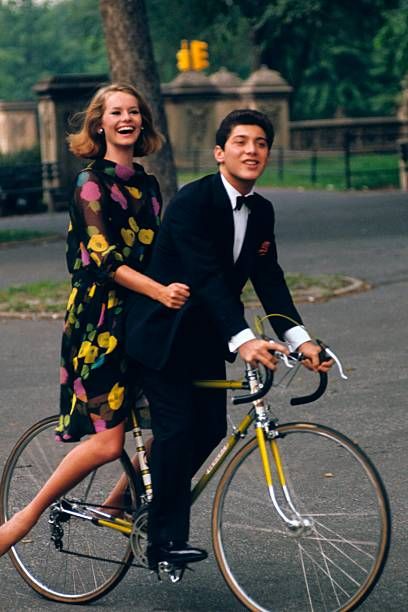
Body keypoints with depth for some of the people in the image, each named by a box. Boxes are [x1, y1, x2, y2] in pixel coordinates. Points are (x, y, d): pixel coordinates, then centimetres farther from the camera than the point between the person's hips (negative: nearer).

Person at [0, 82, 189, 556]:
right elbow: (105, 258, -19)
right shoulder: (92, 183, -8)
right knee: (108, 441, -13)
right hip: (99, 318, -7)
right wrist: (160, 291, -33)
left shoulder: (146, 185, 14)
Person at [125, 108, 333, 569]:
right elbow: (206, 276, -31)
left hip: (205, 334, 8)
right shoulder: (193, 200, -21)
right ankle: (165, 541, -4)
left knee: (210, 428, 5)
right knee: (176, 428, -12)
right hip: (161, 331, -8)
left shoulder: (262, 212, 3)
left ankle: (152, 498, 27)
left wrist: (299, 339, -16)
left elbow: (269, 280, -1)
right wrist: (242, 340, -42)